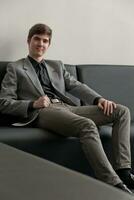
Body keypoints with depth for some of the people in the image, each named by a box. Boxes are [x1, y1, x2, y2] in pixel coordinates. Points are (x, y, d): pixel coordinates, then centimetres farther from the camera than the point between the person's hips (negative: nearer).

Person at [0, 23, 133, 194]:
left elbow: (76, 86, 15)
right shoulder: (15, 68, 15)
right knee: (88, 125, -36)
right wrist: (32, 104, -13)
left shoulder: (57, 66, 30)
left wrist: (99, 99, -5)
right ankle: (114, 184, -40)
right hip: (43, 112, -6)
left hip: (67, 107, 6)